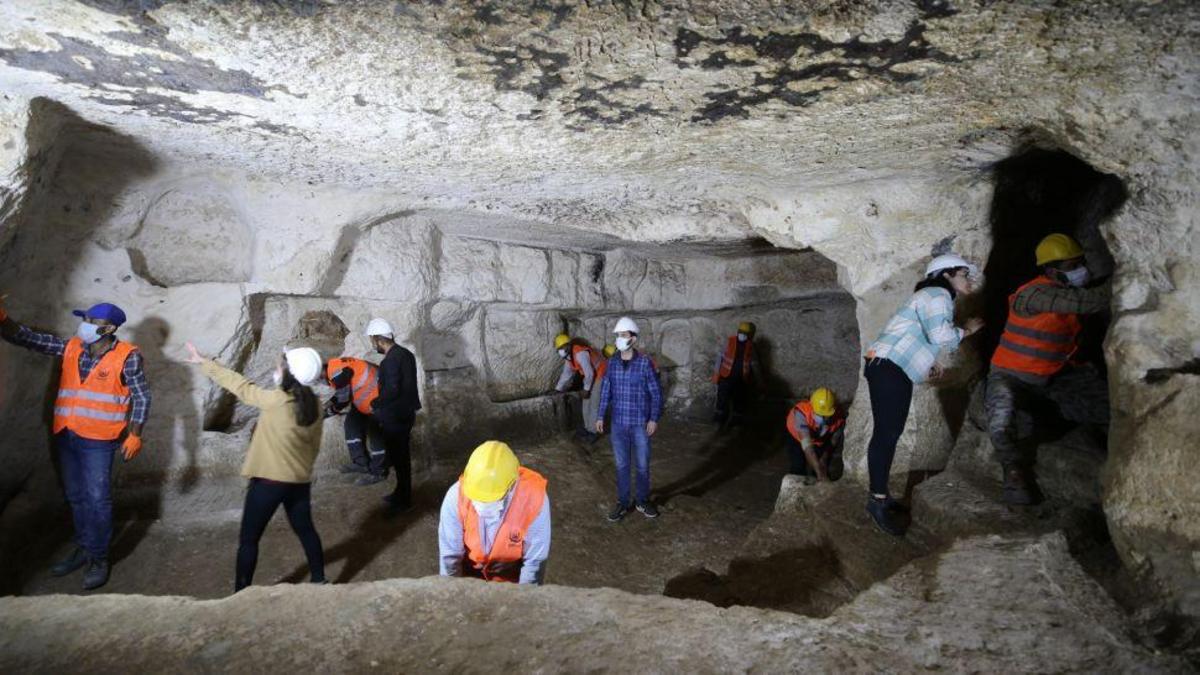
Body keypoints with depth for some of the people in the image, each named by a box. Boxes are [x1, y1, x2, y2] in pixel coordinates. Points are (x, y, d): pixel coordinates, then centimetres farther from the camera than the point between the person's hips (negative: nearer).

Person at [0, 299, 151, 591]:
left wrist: (134, 435, -14)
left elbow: (142, 396, -9)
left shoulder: (127, 356, -11)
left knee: (97, 499, -2)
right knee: (75, 496, 16)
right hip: (66, 436, 6)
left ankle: (99, 558, 12)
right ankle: (83, 548, 31)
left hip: (98, 439, -6)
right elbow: (25, 338, 7)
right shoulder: (71, 348, 5)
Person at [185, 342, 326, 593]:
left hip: (269, 481, -6)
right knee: (305, 530, 21)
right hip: (300, 481, 6)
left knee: (248, 539, 9)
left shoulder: (276, 401, -20)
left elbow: (240, 386, -9)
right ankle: (319, 580, 29)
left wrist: (203, 362, 1)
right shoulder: (314, 404, -3)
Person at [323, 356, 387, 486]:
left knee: (375, 433, -4)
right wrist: (327, 405, 8)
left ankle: (379, 472, 7)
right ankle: (361, 463, 21)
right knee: (352, 424, 14)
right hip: (368, 395, 11)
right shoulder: (333, 368, 8)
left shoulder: (337, 371, -24)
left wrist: (323, 413, -5)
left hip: (379, 395, -11)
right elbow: (343, 393, 19)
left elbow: (343, 400, -18)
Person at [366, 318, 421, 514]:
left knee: (399, 458, 2)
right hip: (406, 413, 9)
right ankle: (401, 494, 31)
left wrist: (375, 404, -9)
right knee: (402, 456, 19)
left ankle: (404, 500, 12)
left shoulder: (391, 360, -21)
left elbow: (391, 390, -24)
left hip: (395, 417, -9)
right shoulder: (406, 354, 8)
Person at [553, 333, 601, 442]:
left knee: (594, 404, -7)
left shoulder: (580, 353, -29)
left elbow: (589, 373, -26)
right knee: (586, 404, 13)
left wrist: (586, 389, -17)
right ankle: (588, 428, 26)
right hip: (590, 377, 9)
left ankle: (593, 432, 1)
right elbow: (566, 373, 14)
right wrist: (557, 389, 15)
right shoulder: (568, 356, 2)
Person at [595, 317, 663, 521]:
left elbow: (656, 393, -7)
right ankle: (622, 503, 25)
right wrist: (600, 416, 6)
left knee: (642, 465, 10)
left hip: (640, 424, -3)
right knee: (621, 465, 12)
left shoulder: (644, 362, -11)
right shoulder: (612, 363, 1)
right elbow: (605, 390, 8)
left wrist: (654, 419, -11)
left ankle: (643, 502, 28)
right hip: (618, 424, 3)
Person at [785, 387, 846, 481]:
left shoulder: (839, 419, -34)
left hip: (821, 441, 3)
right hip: (797, 438, -2)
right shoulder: (801, 413, -44)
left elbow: (832, 444, -16)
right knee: (799, 470, -14)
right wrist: (820, 473, -54)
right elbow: (807, 446, -49)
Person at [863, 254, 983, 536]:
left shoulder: (940, 298, 24)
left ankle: (880, 494, 19)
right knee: (886, 433, -11)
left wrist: (928, 364, 15)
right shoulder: (938, 295, -8)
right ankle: (877, 501, -8)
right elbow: (940, 336, -21)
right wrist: (968, 330, -5)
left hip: (898, 371, 11)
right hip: (887, 368, -11)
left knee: (891, 433, 12)